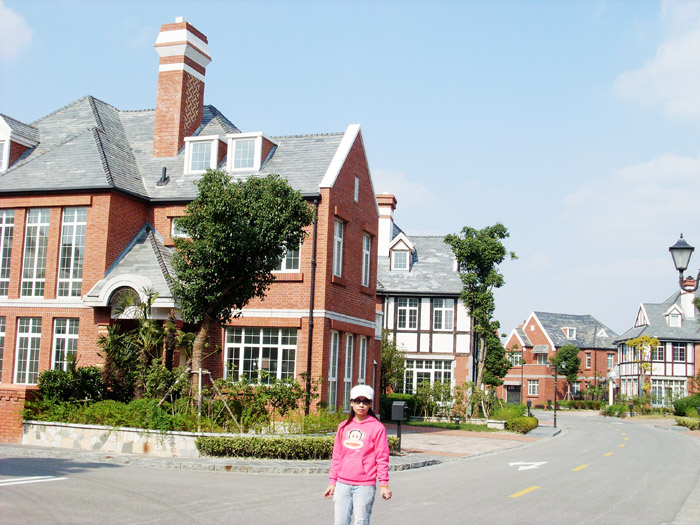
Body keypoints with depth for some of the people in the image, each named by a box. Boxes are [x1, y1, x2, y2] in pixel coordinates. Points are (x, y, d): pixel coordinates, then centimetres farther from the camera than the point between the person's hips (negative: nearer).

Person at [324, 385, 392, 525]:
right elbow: (336, 457, 14)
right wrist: (332, 482, 12)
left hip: (365, 486, -4)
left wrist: (384, 483, -9)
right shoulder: (343, 427, 11)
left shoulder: (377, 428, -2)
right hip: (342, 484, 4)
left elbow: (382, 458, -4)